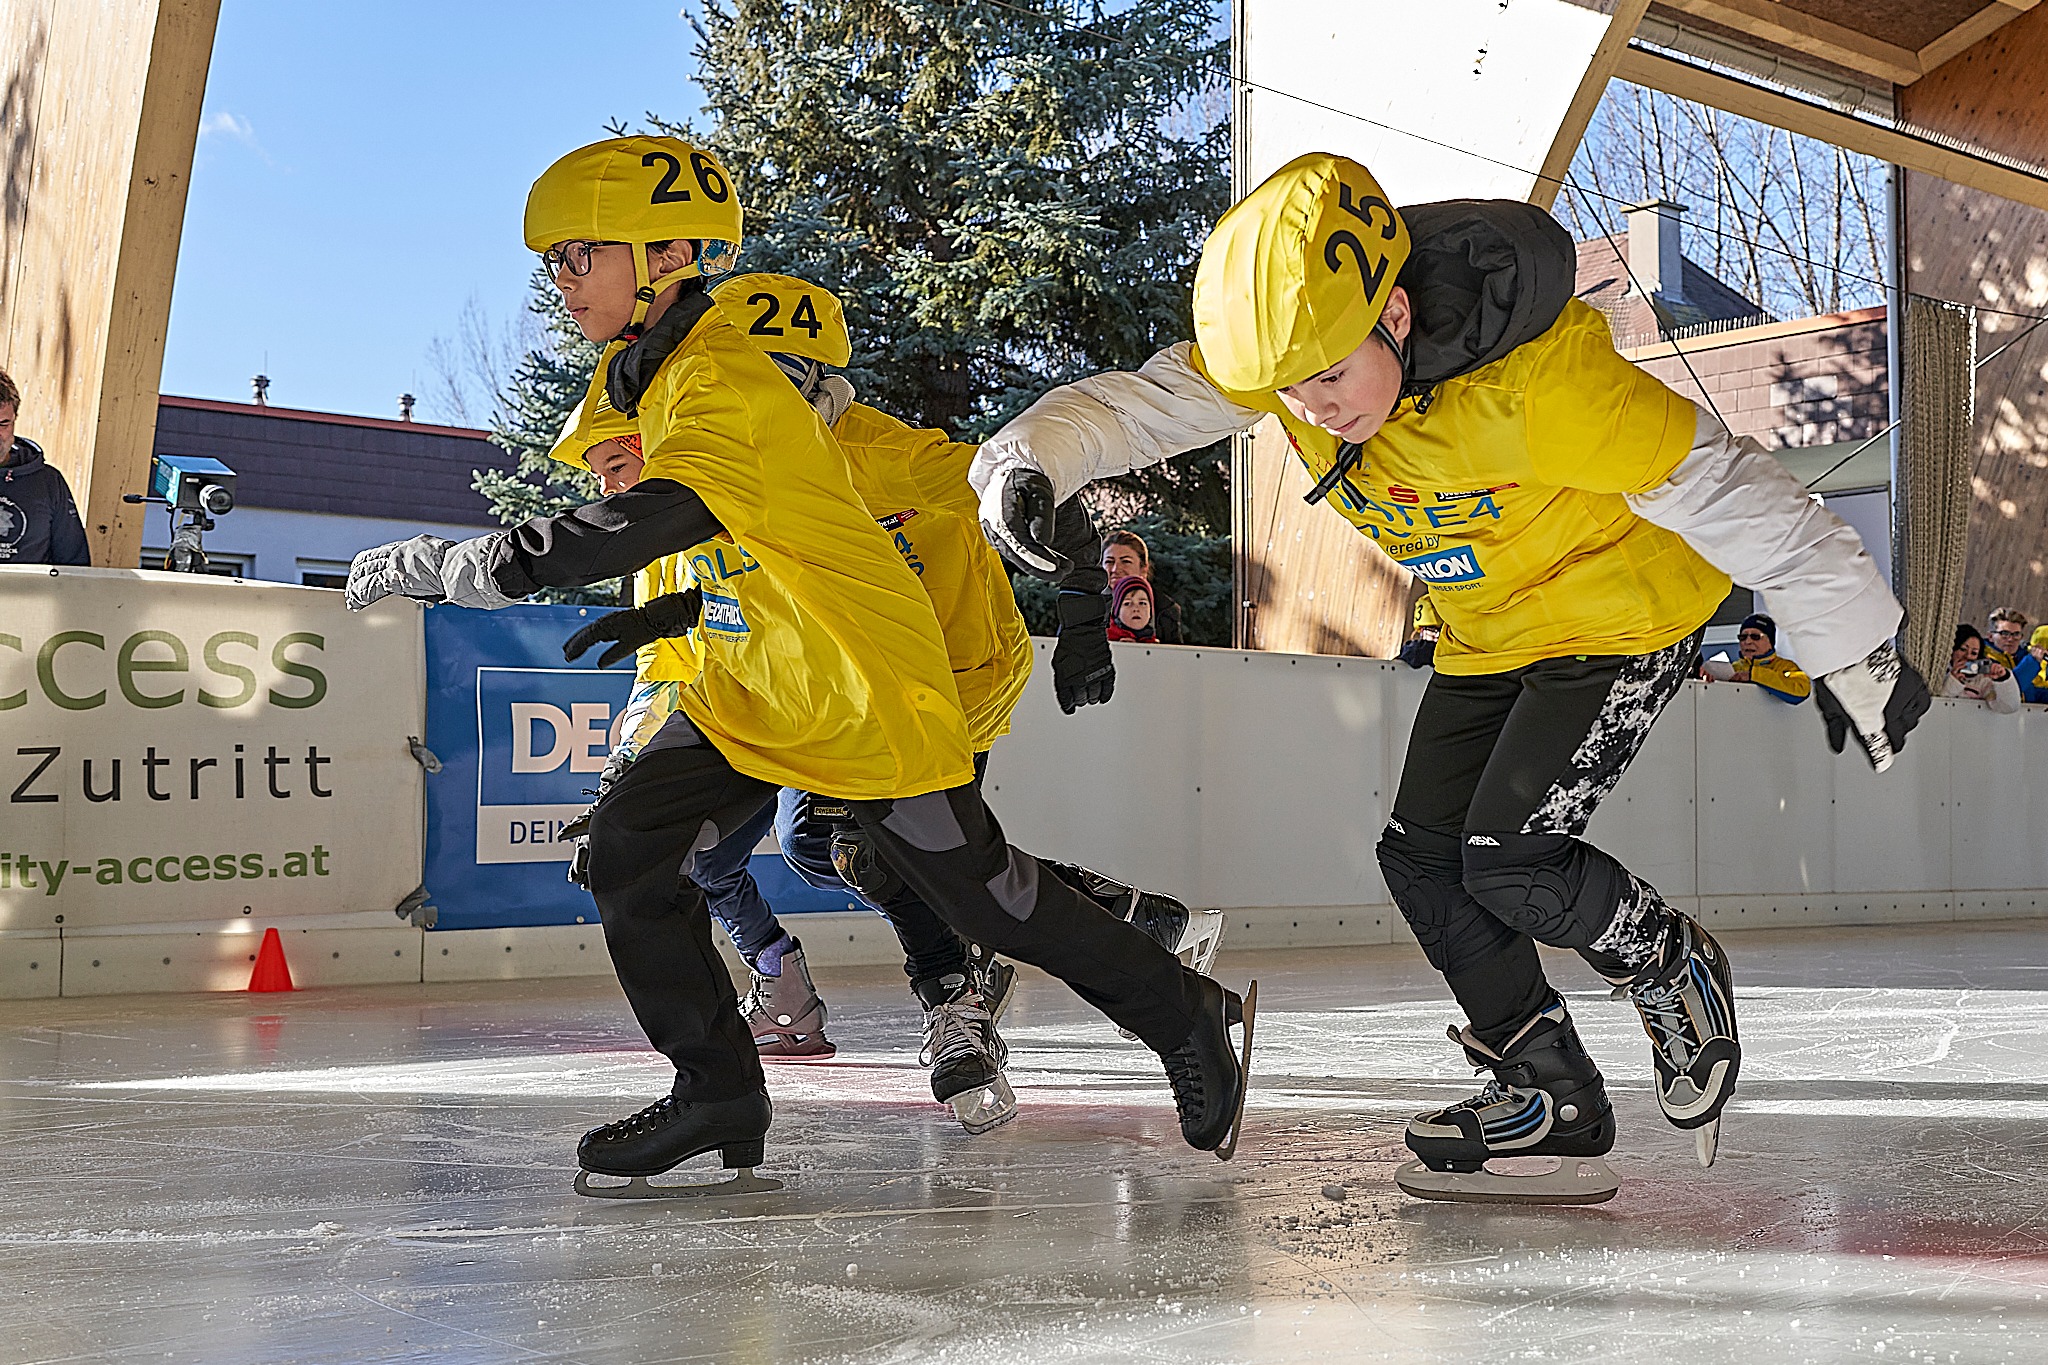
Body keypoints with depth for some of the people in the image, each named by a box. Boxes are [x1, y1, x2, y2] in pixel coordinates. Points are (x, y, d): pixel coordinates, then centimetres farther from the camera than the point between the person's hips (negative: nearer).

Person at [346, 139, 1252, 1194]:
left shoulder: (726, 382, -25)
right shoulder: (645, 370, 7)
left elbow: (656, 519, -43)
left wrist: (463, 563, -46)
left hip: (867, 690, -9)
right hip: (750, 686, 9)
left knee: (986, 897, 1)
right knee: (628, 846, -5)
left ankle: (1189, 1017, 22)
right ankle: (718, 1092, 7)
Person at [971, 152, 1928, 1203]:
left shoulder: (1539, 379, -35)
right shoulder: (1291, 333, -17)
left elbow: (1727, 492, -27)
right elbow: (1144, 402, -18)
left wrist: (1851, 651, -19)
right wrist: (1030, 456, -40)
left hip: (1621, 611, -7)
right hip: (1485, 633, 7)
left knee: (1508, 859, -16)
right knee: (1422, 856, 2)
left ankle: (1673, 970, 13)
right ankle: (1553, 1095, 14)